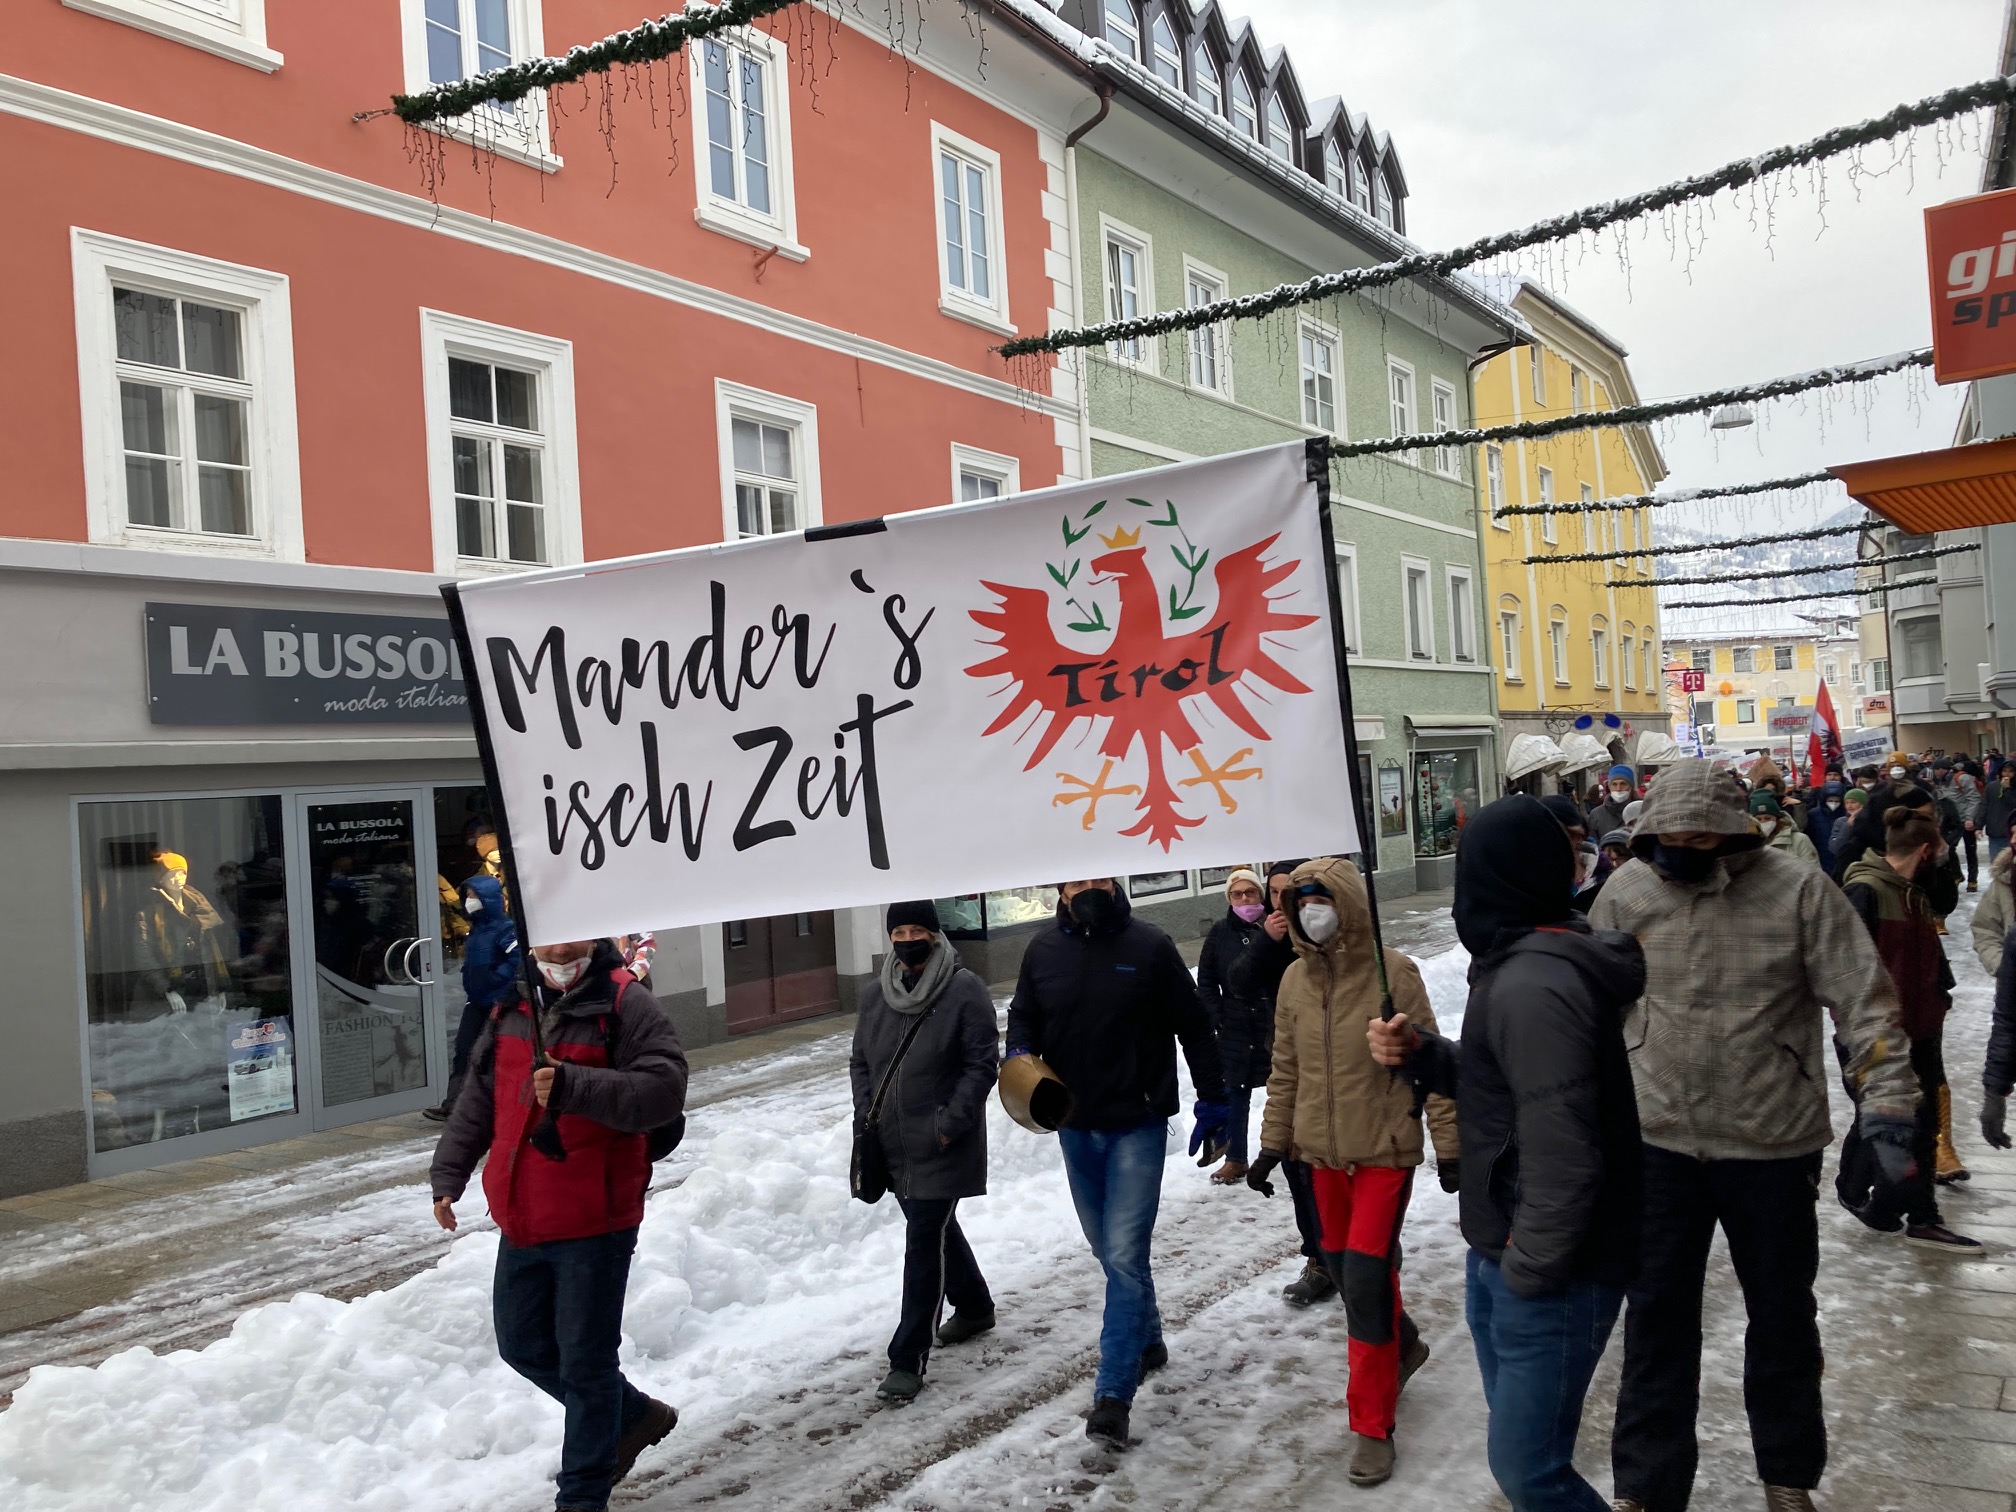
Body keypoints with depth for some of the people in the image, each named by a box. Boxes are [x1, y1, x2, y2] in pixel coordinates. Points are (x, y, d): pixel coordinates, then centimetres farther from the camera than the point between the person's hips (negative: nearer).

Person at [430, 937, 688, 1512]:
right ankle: (634, 1416, 40)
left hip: (594, 1225, -7)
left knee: (584, 1362, 3)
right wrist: (448, 1174, 10)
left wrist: (573, 1086, -33)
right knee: (524, 1346, 20)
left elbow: (664, 1090, -24)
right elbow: (479, 1097, 16)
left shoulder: (626, 1005, -13)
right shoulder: (513, 1007, 7)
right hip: (522, 1222, 8)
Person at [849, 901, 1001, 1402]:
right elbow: (860, 1061, 14)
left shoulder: (965, 990, -12)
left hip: (942, 1148, -6)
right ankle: (974, 1307, 44)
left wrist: (950, 1123, -17)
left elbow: (983, 1062, -13)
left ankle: (908, 1359, 0)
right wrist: (866, 1117, 3)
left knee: (924, 1242, -7)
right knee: (937, 1229, 21)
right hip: (894, 1145, 7)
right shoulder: (875, 993, 6)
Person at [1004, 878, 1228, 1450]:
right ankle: (1146, 1339, 39)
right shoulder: (1043, 951, 0)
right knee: (1109, 1250, 18)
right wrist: (1020, 1051, -12)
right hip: (1075, 1126, 4)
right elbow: (1023, 1014, 11)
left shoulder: (1149, 946, -9)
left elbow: (1193, 1026, -2)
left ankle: (1113, 1393, -4)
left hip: (1138, 1124, -4)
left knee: (1125, 1254, -9)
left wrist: (1212, 1098, 0)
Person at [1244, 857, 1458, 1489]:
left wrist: (1448, 1145, -8)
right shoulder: (1295, 979, 2)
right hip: (1324, 1150, 5)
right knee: (1342, 1267, 15)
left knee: (1366, 1278, -9)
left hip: (1386, 1149, -5)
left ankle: (1372, 1426, 6)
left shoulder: (1393, 972, -13)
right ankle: (1401, 1345, 44)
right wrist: (1272, 1144, 10)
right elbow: (1286, 1070, 10)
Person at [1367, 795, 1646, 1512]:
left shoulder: (1532, 983, -25)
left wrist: (1529, 1268, -19)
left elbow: (1562, 1152, -28)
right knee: (1522, 1449, 22)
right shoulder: (1523, 964, 8)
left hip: (1549, 1275, -10)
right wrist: (1421, 1052, 2)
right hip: (1503, 1259, 10)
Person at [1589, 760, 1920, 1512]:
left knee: (1782, 1315, 18)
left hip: (1774, 1145, -1)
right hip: (1660, 1142, 1)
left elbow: (1865, 1001, -10)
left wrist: (1888, 1099, -19)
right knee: (1656, 1317, 10)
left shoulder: (1797, 889, -12)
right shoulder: (1627, 891, -7)